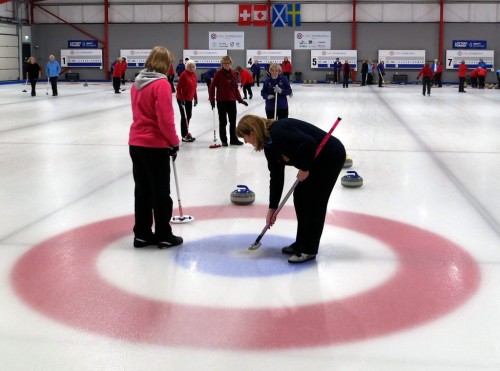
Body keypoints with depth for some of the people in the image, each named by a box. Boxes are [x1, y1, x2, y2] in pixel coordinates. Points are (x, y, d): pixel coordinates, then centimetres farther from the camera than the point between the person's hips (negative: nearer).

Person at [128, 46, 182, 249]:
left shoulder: (137, 82, 9)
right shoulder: (162, 83, -16)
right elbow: (165, 119, -20)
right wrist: (174, 142, -7)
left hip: (136, 143, 8)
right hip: (155, 145, -7)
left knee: (142, 191, 14)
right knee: (161, 193, 4)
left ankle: (142, 234, 20)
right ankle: (164, 236, 12)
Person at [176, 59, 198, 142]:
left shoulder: (194, 75, 9)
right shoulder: (183, 75, -15)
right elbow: (179, 87, -17)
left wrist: (195, 98, 17)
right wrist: (181, 98, -20)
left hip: (189, 99, 8)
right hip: (182, 99, -8)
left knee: (188, 116, 14)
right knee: (184, 117, -5)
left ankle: (186, 133, 26)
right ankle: (184, 136, 1)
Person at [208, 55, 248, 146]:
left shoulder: (233, 74, 4)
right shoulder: (218, 74, -10)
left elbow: (236, 88, 10)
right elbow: (212, 87, -9)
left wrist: (240, 99, 8)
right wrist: (212, 99, -14)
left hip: (232, 100, 5)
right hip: (221, 101, -5)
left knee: (233, 121, 12)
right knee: (223, 121, 5)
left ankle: (233, 139, 24)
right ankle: (224, 140, 15)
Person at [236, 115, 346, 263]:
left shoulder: (278, 132, -24)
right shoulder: (269, 143, 7)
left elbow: (309, 143, -33)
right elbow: (276, 176, 11)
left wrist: (304, 168, -18)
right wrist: (272, 207, 11)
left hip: (331, 156, -10)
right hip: (317, 161, 10)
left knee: (314, 201, -6)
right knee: (300, 196, 11)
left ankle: (308, 250, 3)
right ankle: (301, 243, 22)